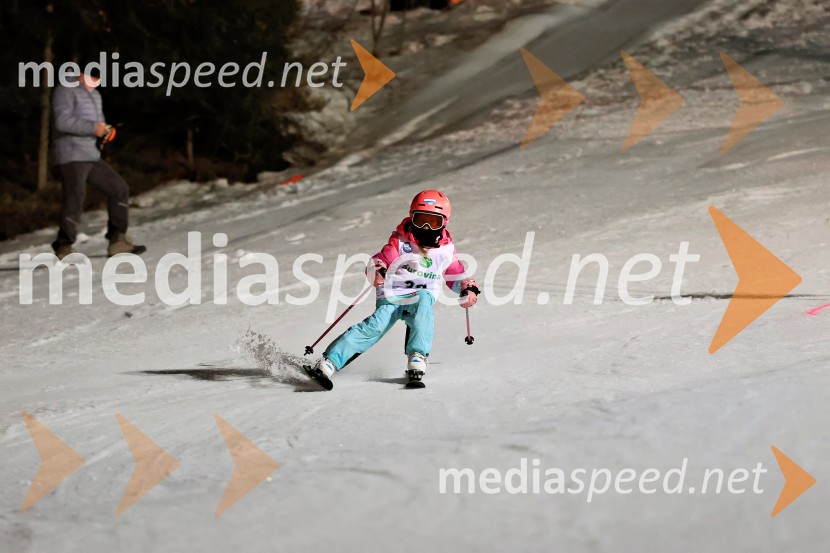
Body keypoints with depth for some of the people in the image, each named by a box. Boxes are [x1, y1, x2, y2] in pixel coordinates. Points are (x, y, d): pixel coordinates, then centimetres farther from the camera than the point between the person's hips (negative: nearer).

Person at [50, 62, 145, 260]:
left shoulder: (95, 95, 21)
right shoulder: (66, 91, -8)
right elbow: (62, 121, -21)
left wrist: (106, 130, 3)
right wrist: (93, 127, -23)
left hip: (92, 157, 9)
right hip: (71, 157, -9)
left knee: (119, 189, 6)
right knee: (75, 200, -13)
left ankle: (117, 241, 9)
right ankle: (63, 250, -6)